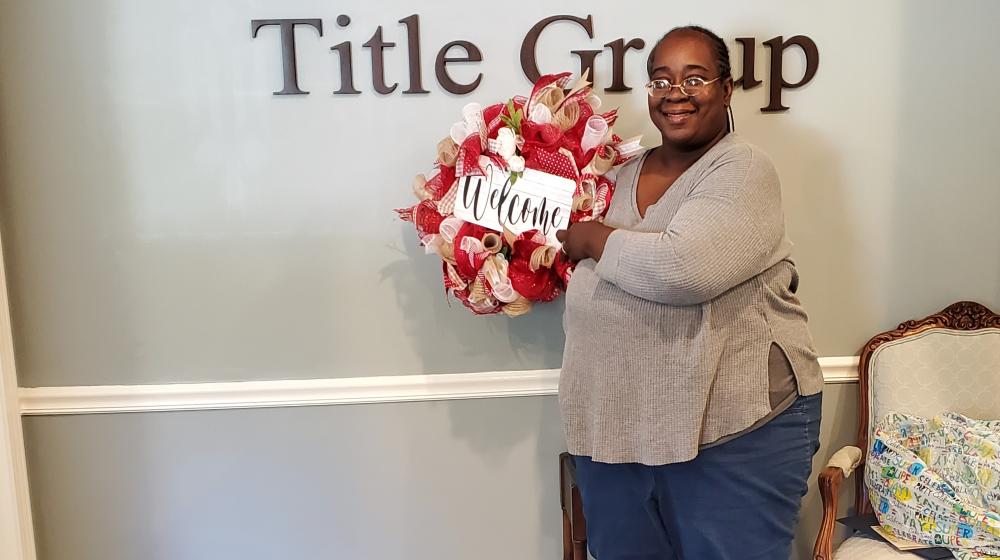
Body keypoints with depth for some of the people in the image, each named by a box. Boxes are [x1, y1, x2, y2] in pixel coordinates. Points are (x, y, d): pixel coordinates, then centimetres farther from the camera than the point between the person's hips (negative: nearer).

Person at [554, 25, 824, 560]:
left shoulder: (743, 170, -9)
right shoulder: (623, 174, 11)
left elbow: (682, 268, -28)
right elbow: (592, 280, 23)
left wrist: (594, 240, -12)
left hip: (732, 429, -6)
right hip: (614, 427, 6)